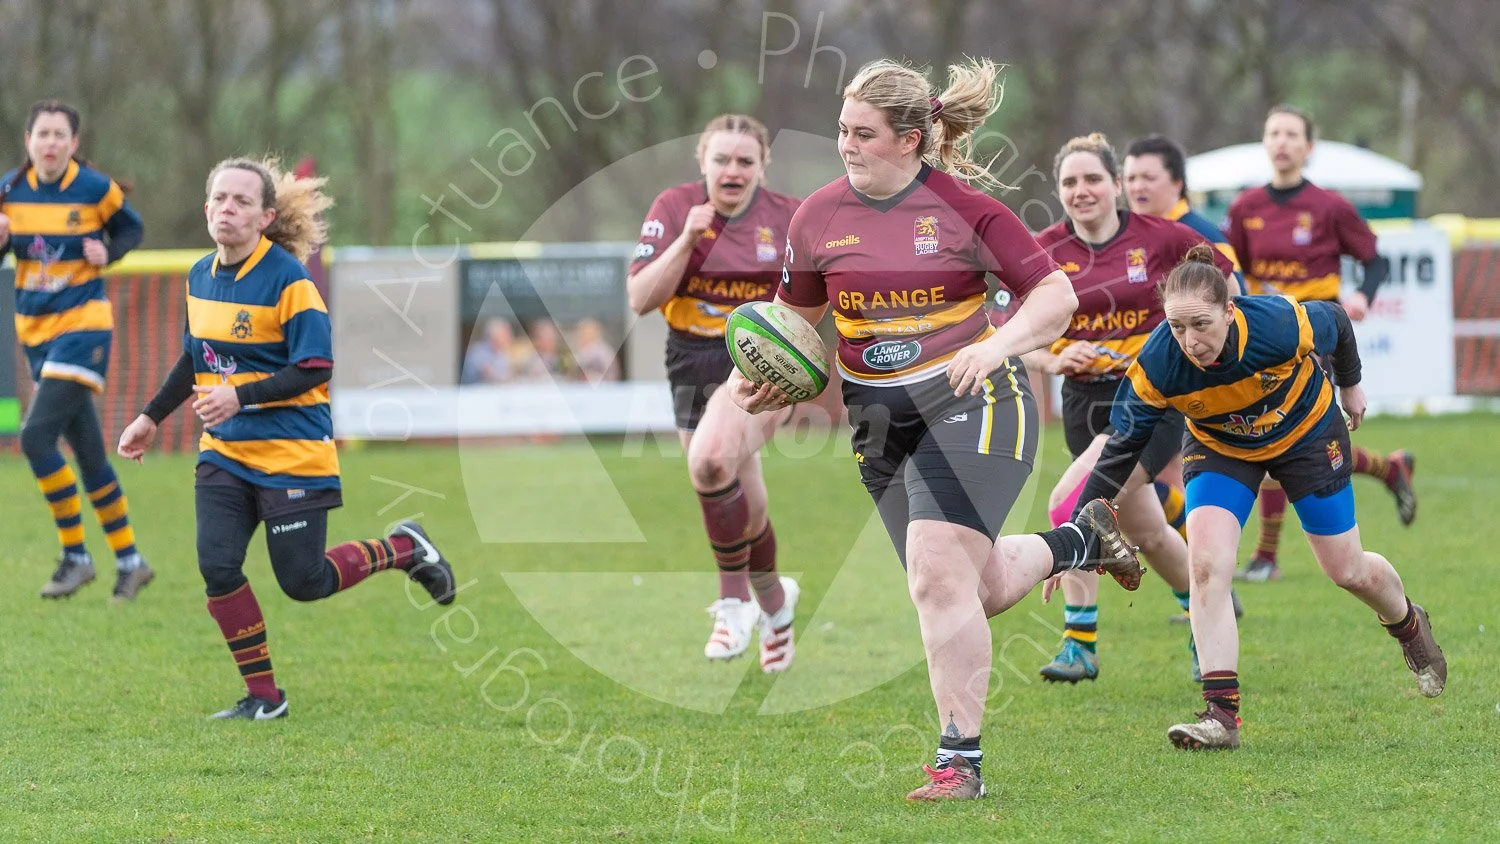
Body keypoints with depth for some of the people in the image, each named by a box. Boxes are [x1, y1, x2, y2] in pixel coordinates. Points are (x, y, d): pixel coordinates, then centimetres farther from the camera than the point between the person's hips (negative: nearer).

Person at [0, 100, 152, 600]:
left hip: (83, 326, -5)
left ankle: (76, 555, -4)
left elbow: (132, 228, 8)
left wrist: (107, 253, -11)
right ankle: (129, 561, 21)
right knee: (89, 455, 10)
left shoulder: (96, 189, -8)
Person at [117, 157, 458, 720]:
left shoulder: (287, 279, -15)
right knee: (217, 567, -10)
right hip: (224, 452, 6)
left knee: (304, 583, -3)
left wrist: (240, 397, -27)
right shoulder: (200, 277, 6)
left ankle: (403, 550, 24)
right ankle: (263, 696, 4)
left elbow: (314, 369, -18)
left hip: (292, 455, -6)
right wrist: (151, 417, 21)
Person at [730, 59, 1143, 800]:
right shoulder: (819, 217, 1)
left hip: (973, 404, -5)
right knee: (977, 588, 10)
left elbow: (1056, 294, -8)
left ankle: (961, 760, -11)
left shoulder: (963, 208, -11)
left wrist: (997, 345, -25)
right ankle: (1077, 540, 43)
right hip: (881, 423, 5)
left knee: (937, 573, -20)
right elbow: (795, 313, 16)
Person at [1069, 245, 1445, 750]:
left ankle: (1408, 625, 45)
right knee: (1206, 564, -22)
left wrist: (1350, 384, 7)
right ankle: (1221, 715, -17)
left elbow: (1336, 323, -13)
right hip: (1220, 448, 1)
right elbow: (1119, 452, -22)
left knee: (1348, 571, 9)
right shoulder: (1155, 367, -33)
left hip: (1307, 433, -1)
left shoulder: (1281, 326, -37)